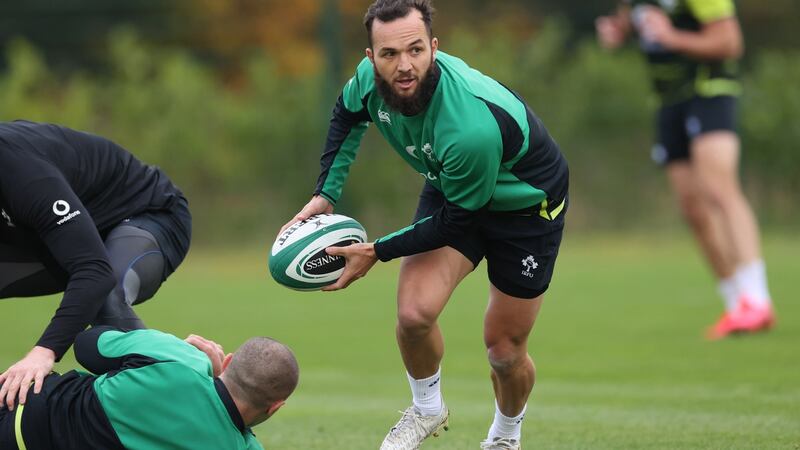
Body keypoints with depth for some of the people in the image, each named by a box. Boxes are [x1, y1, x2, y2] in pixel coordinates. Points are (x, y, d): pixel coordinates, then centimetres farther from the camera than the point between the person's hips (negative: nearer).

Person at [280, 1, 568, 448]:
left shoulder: (472, 127, -43)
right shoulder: (370, 78, -23)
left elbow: (455, 221, -27)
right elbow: (348, 115, 4)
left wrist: (377, 252, -21)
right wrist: (325, 195, -3)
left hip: (527, 205, -4)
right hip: (448, 189, 4)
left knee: (505, 351, 5)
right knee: (414, 313, -17)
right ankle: (427, 409, 13)